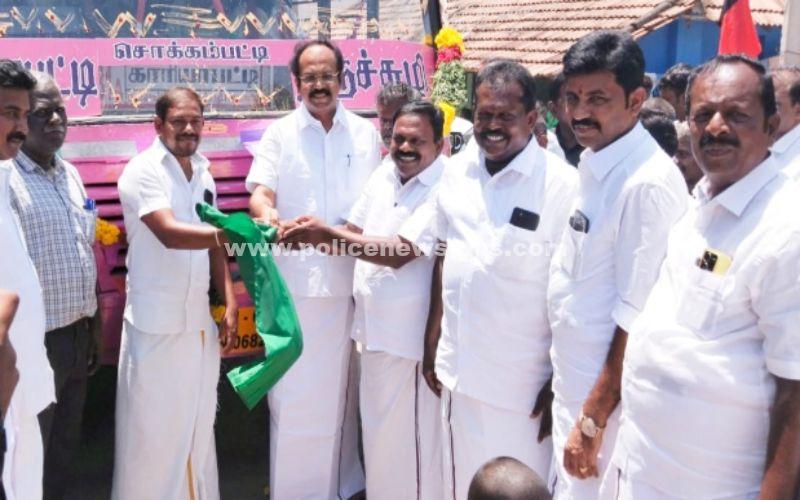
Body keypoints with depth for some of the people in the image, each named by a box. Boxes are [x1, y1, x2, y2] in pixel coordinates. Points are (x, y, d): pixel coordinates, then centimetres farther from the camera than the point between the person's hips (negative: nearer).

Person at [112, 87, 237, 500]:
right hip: (156, 325, -6)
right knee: (152, 430, 3)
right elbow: (170, 233, -25)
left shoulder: (203, 174, 12)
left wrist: (230, 306, 6)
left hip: (200, 322, 6)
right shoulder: (143, 171, -10)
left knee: (198, 427, 14)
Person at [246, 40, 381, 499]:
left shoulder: (366, 134, 7)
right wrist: (267, 214, -31)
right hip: (294, 282, -1)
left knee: (341, 391, 12)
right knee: (293, 396, 2)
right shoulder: (280, 134, 3)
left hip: (349, 281, 2)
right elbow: (261, 192, -8)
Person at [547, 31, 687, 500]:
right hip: (575, 384, 8)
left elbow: (637, 321, -22)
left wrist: (592, 422, -18)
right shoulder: (595, 165, 5)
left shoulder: (648, 185, -22)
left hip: (609, 394, -8)